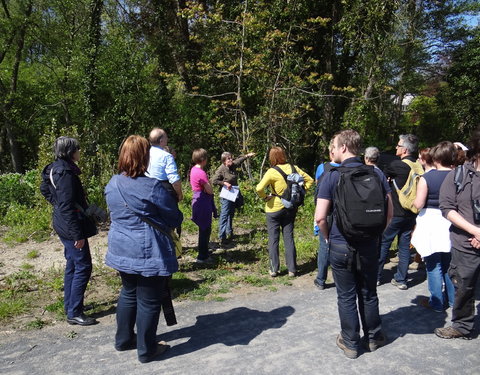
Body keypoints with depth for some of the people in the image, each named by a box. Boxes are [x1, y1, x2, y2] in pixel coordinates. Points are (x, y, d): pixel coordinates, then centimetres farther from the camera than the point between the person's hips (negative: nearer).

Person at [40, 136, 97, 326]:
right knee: (83, 267, -3)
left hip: (63, 225, 11)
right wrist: (78, 234, -22)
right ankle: (74, 313, 4)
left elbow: (45, 189, 27)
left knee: (72, 265, 19)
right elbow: (67, 206, -25)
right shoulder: (65, 172, -21)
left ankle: (70, 306, 30)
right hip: (71, 226, -11)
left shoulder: (55, 169, 9)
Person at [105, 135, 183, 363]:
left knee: (129, 293, 23)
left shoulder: (112, 185, 3)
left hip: (121, 250, 7)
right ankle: (146, 350, 20)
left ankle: (123, 339, 37)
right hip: (148, 253, -7)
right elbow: (175, 218, -8)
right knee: (148, 301, 6)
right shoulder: (152, 187, -19)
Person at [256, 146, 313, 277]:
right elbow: (309, 180, 6)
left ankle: (274, 269, 13)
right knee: (289, 238, 11)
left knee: (273, 239, 8)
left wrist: (265, 197, -9)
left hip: (274, 208, -4)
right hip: (291, 208, 4)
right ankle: (292, 269, 15)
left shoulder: (272, 172, -17)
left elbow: (259, 188, -26)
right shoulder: (293, 168, -2)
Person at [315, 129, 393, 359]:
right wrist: (376, 233, 13)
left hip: (341, 245, -3)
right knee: (368, 294, 19)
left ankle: (350, 343, 23)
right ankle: (373, 338, 35)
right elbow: (389, 212, 1)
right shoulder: (376, 174, -2)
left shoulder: (332, 176, -12)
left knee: (346, 297, 11)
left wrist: (328, 237, 2)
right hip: (370, 245, 3)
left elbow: (320, 217, -16)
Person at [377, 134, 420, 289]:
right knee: (405, 245, 11)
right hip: (411, 213, 5)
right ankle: (401, 279, 16)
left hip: (395, 212, -5)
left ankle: (376, 275, 15)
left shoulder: (396, 165, -16)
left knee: (383, 243, 7)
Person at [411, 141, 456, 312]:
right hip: (452, 225, 4)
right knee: (450, 264, 17)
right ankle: (453, 299, 28)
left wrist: (414, 200, 6)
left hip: (431, 223, -4)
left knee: (434, 266, 6)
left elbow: (418, 204, -15)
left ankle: (437, 303, 14)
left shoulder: (427, 178, -13)